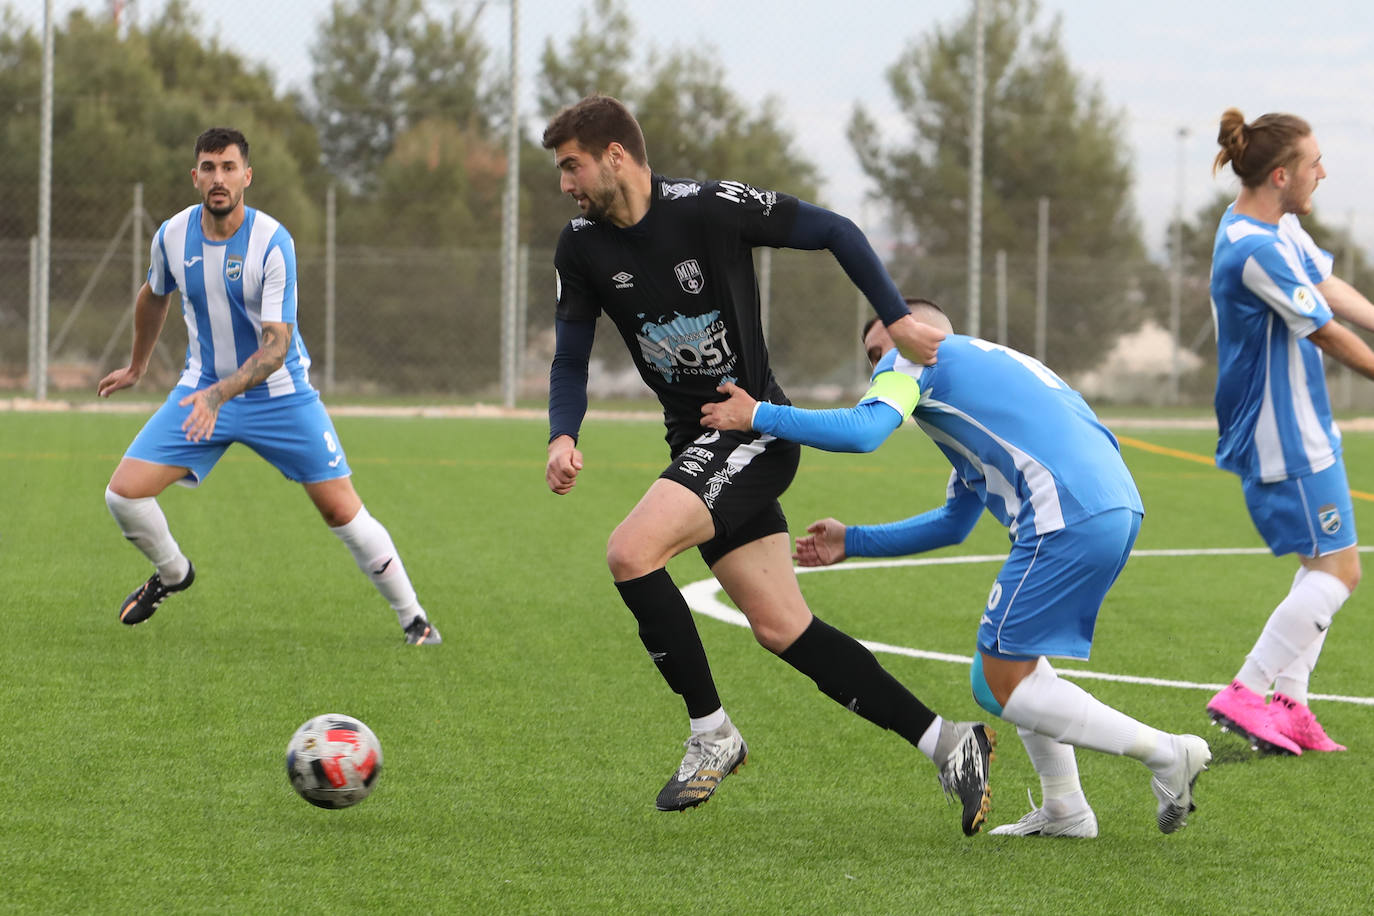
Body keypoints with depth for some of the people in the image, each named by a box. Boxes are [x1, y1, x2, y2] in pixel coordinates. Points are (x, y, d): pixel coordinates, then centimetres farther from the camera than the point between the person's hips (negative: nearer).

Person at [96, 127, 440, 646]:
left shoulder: (272, 242, -21)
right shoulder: (173, 236, -8)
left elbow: (275, 348, -26)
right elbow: (154, 297, 17)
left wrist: (218, 395, -40)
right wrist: (136, 367, 29)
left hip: (280, 394, -3)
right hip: (203, 388, 3)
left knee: (342, 511, -7)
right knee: (123, 494, -11)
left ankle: (412, 618, 11)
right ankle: (172, 574, 20)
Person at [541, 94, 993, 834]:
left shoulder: (709, 209, -15)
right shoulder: (583, 248, 3)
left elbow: (835, 232, -6)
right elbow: (571, 361, 9)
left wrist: (897, 320, -7)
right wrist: (563, 437, -10)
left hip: (755, 430, -7)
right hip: (697, 444, 7)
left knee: (630, 551, -25)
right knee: (781, 629, 4)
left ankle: (711, 734, -11)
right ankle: (946, 743, 11)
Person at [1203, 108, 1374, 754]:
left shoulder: (1279, 226, 8)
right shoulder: (1255, 251, -24)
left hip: (1302, 428, 11)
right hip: (1285, 439, -11)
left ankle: (1288, 707, 13)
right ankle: (1246, 693, -7)